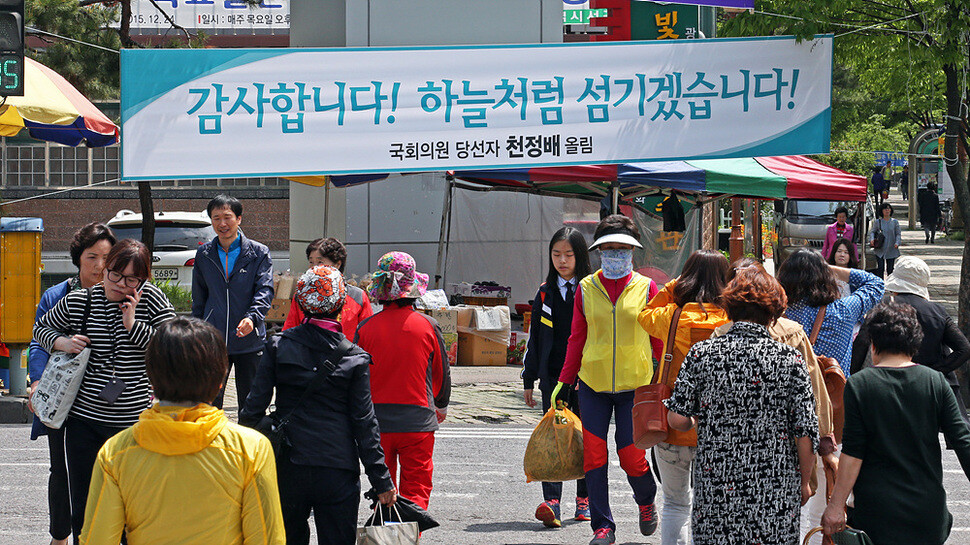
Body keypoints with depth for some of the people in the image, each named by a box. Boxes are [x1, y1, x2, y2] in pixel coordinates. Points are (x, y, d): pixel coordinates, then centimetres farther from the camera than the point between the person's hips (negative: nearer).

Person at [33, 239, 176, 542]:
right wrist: (62, 342, -2)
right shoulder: (77, 302, 1)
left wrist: (133, 325, -15)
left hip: (134, 422, -1)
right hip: (84, 419, 1)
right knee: (83, 509, 8)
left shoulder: (151, 299, -3)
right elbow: (42, 328, 18)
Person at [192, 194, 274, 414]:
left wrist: (252, 317, -27)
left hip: (249, 342, -2)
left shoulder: (259, 253, 0)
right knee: (209, 402, -1)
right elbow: (199, 299, 16)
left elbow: (265, 291, -9)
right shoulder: (204, 255, 9)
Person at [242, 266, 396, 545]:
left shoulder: (278, 347, -3)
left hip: (288, 466, 2)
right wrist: (381, 481, 2)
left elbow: (255, 405, -2)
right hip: (338, 469, -2)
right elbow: (364, 423, -4)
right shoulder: (355, 359, -5)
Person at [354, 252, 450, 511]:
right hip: (417, 421, -1)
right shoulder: (428, 326, -6)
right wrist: (441, 405, 25)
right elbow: (442, 372, 6)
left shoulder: (366, 328, -5)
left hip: (376, 421, 1)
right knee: (416, 489, 4)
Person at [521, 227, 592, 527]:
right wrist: (529, 379, 12)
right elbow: (535, 339, 13)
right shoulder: (545, 293, 9)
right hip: (553, 376, 2)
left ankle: (585, 499, 22)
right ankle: (552, 503, -15)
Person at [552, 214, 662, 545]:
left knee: (631, 456, -3)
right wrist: (564, 382, 10)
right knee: (594, 456, -2)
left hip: (635, 385, -2)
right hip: (593, 384, 2)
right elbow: (577, 339, 12)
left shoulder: (646, 288, 2)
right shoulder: (586, 288, 5)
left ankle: (646, 501, 30)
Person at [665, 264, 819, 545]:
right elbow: (806, 434, -6)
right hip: (776, 492, 0)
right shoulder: (790, 360, -6)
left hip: (714, 489, 1)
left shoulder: (701, 353, -4)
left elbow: (677, 419, -4)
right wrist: (804, 483, 9)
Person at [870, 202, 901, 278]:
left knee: (890, 269, 4)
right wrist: (872, 239, -11)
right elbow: (872, 232, 9)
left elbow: (898, 234, 4)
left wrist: (897, 243, -13)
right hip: (880, 250, -1)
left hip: (891, 249, 1)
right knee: (880, 268, -6)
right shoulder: (878, 222, 4)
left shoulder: (895, 222, 4)